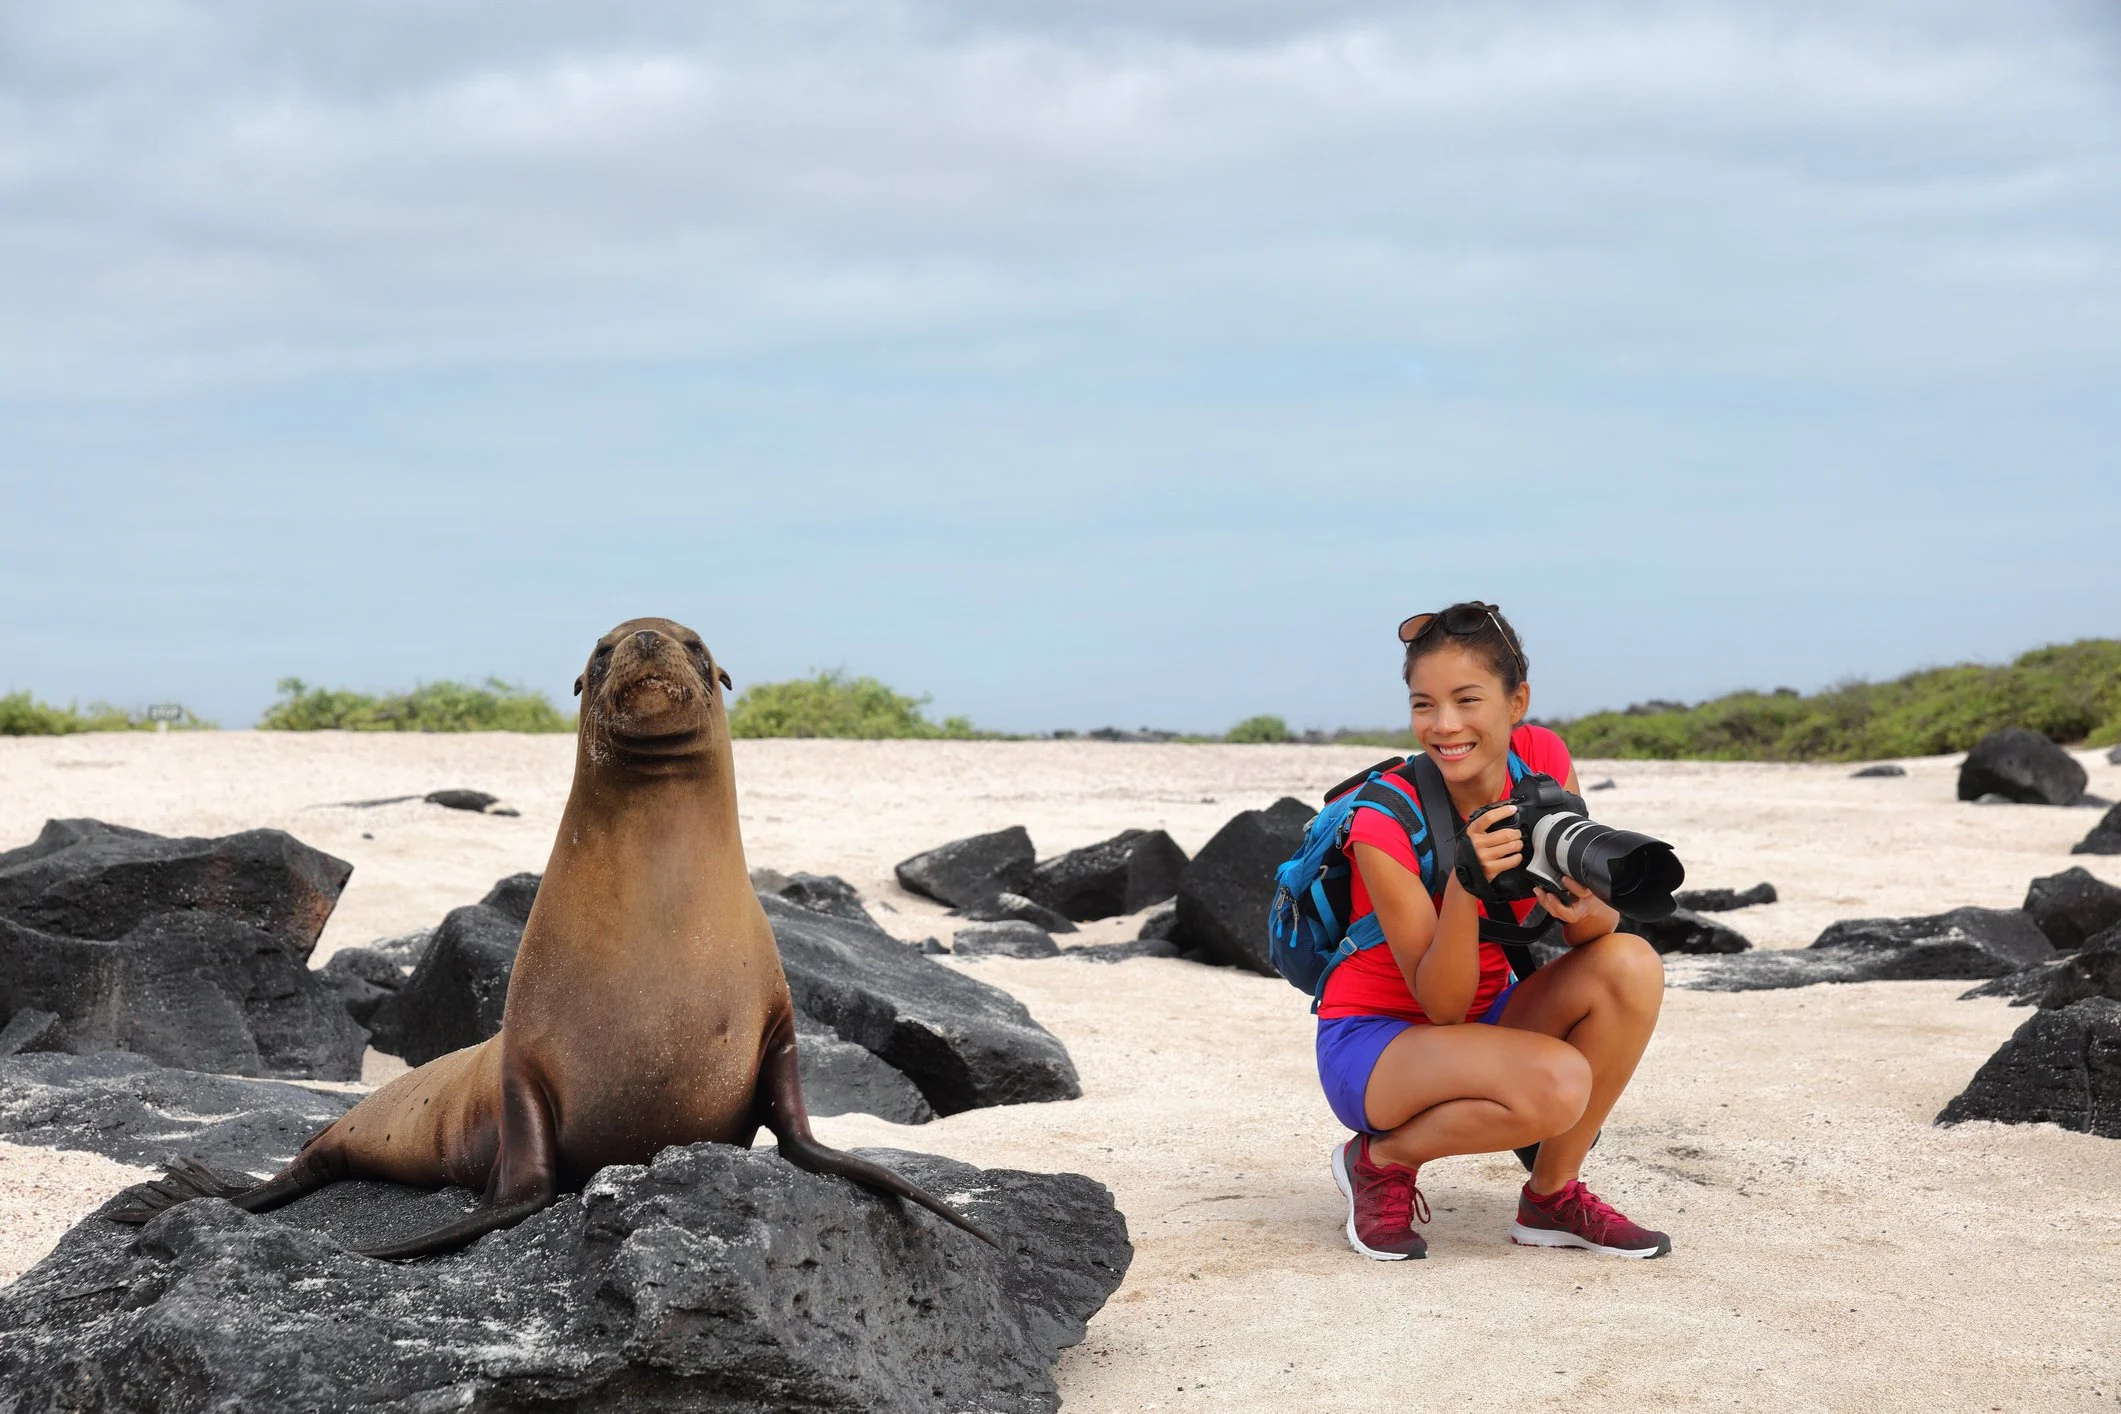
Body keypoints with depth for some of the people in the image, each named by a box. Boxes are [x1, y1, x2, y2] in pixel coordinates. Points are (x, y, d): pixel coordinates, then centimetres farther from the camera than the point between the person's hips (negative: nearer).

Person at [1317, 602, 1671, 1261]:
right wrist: (1464, 884, -40)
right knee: (1557, 1081, -33)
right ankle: (1383, 1159, -5)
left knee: (1632, 966, -21)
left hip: (1484, 1026, 6)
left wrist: (1589, 914, -31)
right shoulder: (1385, 822, -24)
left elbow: (1592, 926, -7)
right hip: (1373, 1043, -6)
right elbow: (1443, 1003, -23)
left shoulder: (1543, 761, -11)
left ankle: (1552, 1194, -5)